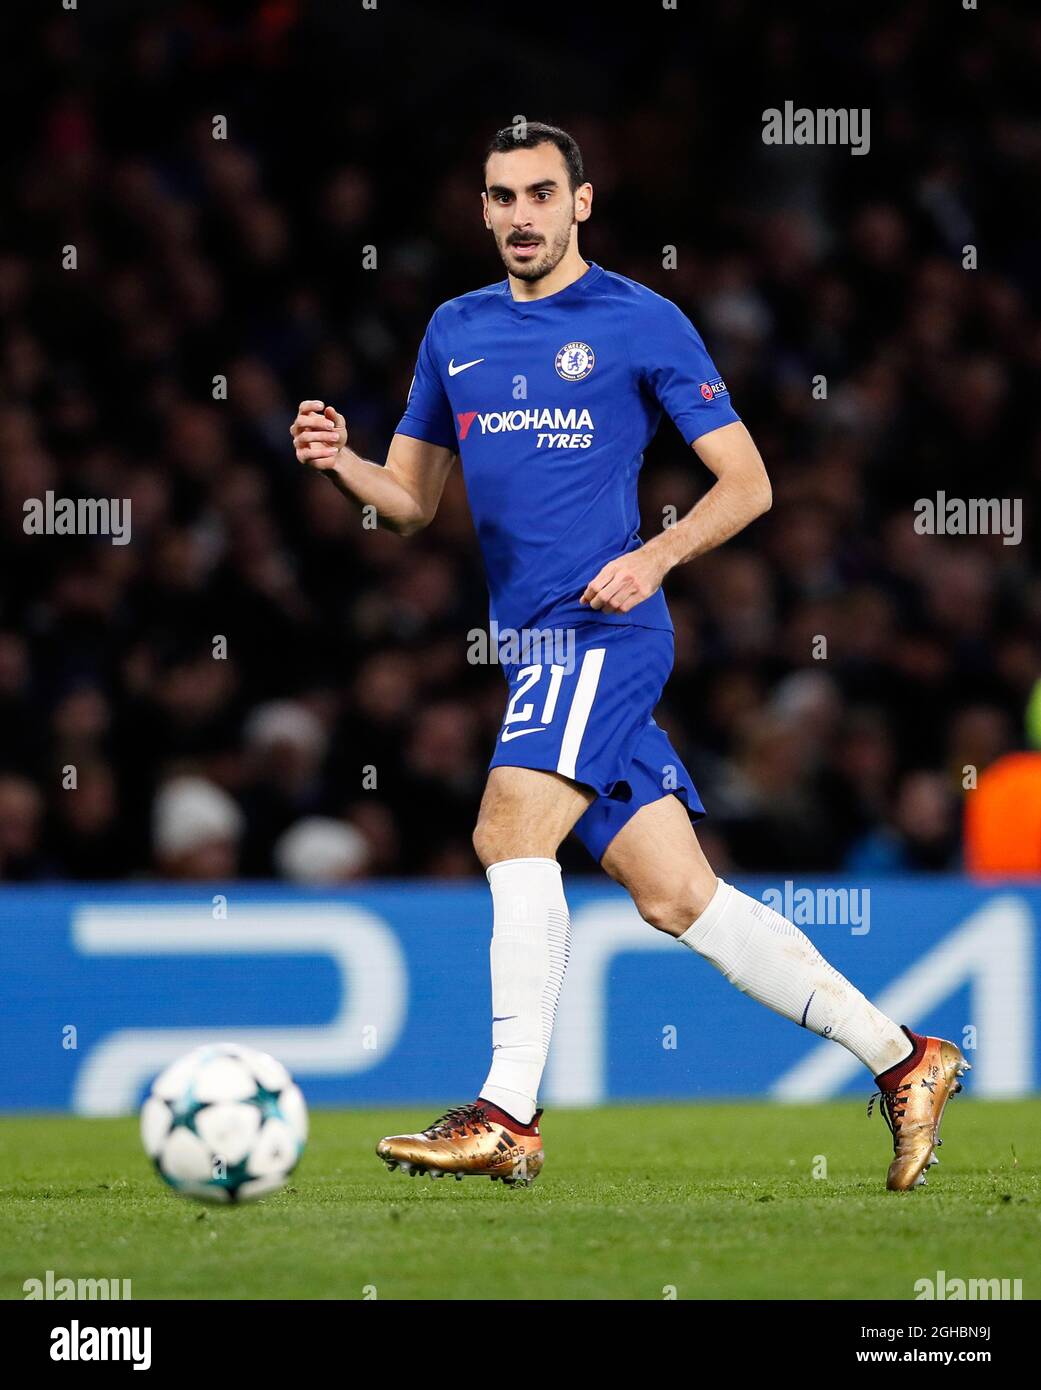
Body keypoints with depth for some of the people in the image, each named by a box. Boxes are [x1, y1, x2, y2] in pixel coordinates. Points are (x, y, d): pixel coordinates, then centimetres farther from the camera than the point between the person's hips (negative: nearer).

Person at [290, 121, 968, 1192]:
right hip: (531, 648, 6)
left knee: (510, 829, -22)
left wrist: (655, 556, -16)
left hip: (603, 628, -6)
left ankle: (507, 1120, -20)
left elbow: (746, 482, 0)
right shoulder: (456, 332, 15)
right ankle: (901, 1061, 12)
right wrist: (340, 462, -3)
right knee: (676, 896, 5)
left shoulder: (642, 323, -2)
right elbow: (412, 500, 18)